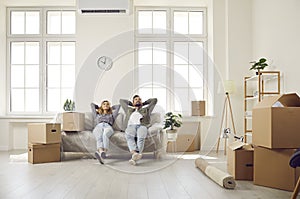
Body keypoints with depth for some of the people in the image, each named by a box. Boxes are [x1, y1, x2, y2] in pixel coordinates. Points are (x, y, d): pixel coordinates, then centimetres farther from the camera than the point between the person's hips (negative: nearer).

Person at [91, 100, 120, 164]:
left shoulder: (111, 115, 38)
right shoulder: (97, 115, 40)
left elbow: (118, 106, 43)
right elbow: (92, 104, 47)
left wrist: (110, 108, 52)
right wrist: (99, 108, 56)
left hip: (108, 127, -1)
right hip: (98, 127, 1)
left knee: (105, 134, -40)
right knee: (99, 137, -38)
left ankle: (104, 152, -65)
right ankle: (101, 151, -67)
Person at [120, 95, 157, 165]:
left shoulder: (146, 108, 37)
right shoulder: (129, 109, 40)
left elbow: (154, 100, 40)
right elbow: (121, 100, 52)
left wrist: (144, 103, 46)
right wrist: (131, 104, 51)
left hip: (142, 125, -1)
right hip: (131, 126, 1)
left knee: (141, 137, -38)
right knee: (128, 135, -38)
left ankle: (134, 157, -53)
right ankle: (135, 153, -56)